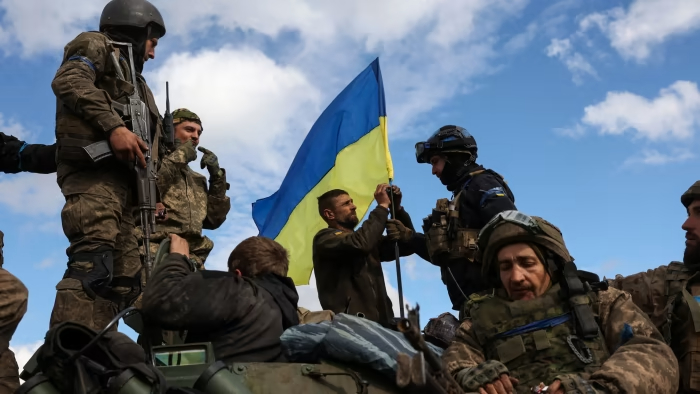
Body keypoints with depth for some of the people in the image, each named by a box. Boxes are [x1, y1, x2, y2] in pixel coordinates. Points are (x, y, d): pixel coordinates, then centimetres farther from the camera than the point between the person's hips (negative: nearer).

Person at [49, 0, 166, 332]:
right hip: (94, 167, -9)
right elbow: (68, 81, -8)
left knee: (124, 277, -2)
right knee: (93, 260, -26)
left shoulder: (132, 81, 37)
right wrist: (113, 126, -19)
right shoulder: (97, 45, 15)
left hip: (123, 177, 9)